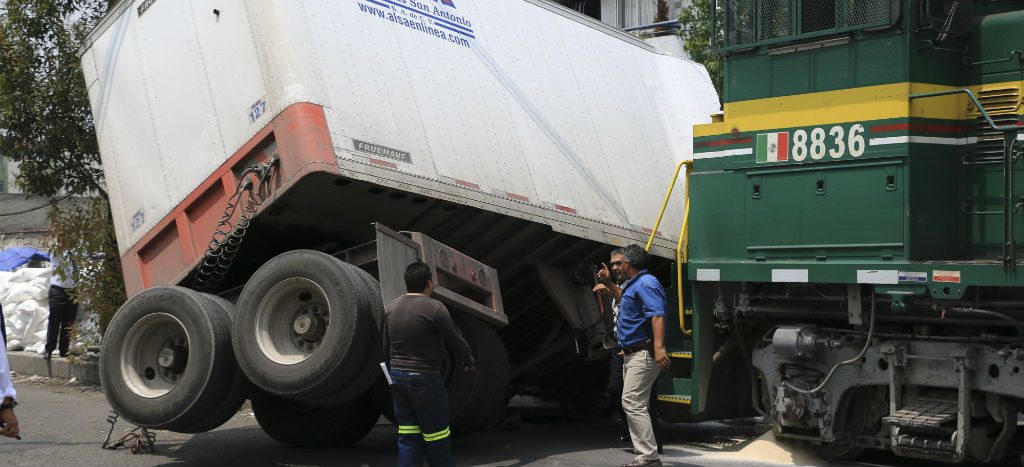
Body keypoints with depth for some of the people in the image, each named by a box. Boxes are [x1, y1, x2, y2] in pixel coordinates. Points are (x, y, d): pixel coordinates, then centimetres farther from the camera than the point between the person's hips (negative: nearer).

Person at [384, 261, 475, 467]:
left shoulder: (393, 307, 6)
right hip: (424, 378, -7)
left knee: (408, 437, 11)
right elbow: (456, 341, -6)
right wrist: (470, 362, 11)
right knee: (436, 440, 3)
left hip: (397, 375, 7)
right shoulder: (434, 308, -15)